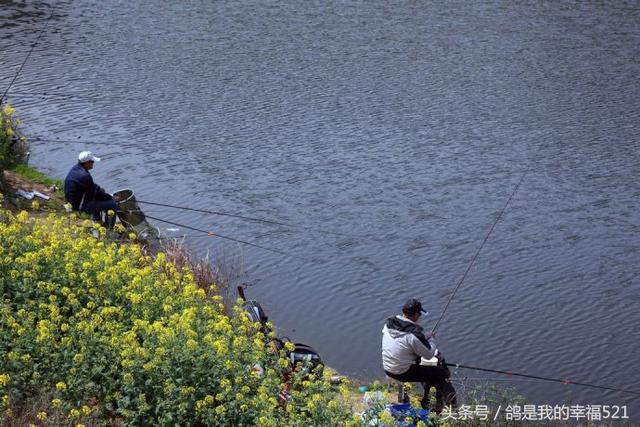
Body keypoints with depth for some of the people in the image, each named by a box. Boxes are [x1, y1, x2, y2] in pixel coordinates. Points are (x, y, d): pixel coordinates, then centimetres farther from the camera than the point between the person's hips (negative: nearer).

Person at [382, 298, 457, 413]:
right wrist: (430, 339, 4)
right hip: (403, 373, -8)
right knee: (442, 373, 6)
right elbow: (429, 355, -14)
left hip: (387, 369, 8)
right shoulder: (414, 334, -25)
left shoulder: (388, 324, -3)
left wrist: (423, 338, 11)